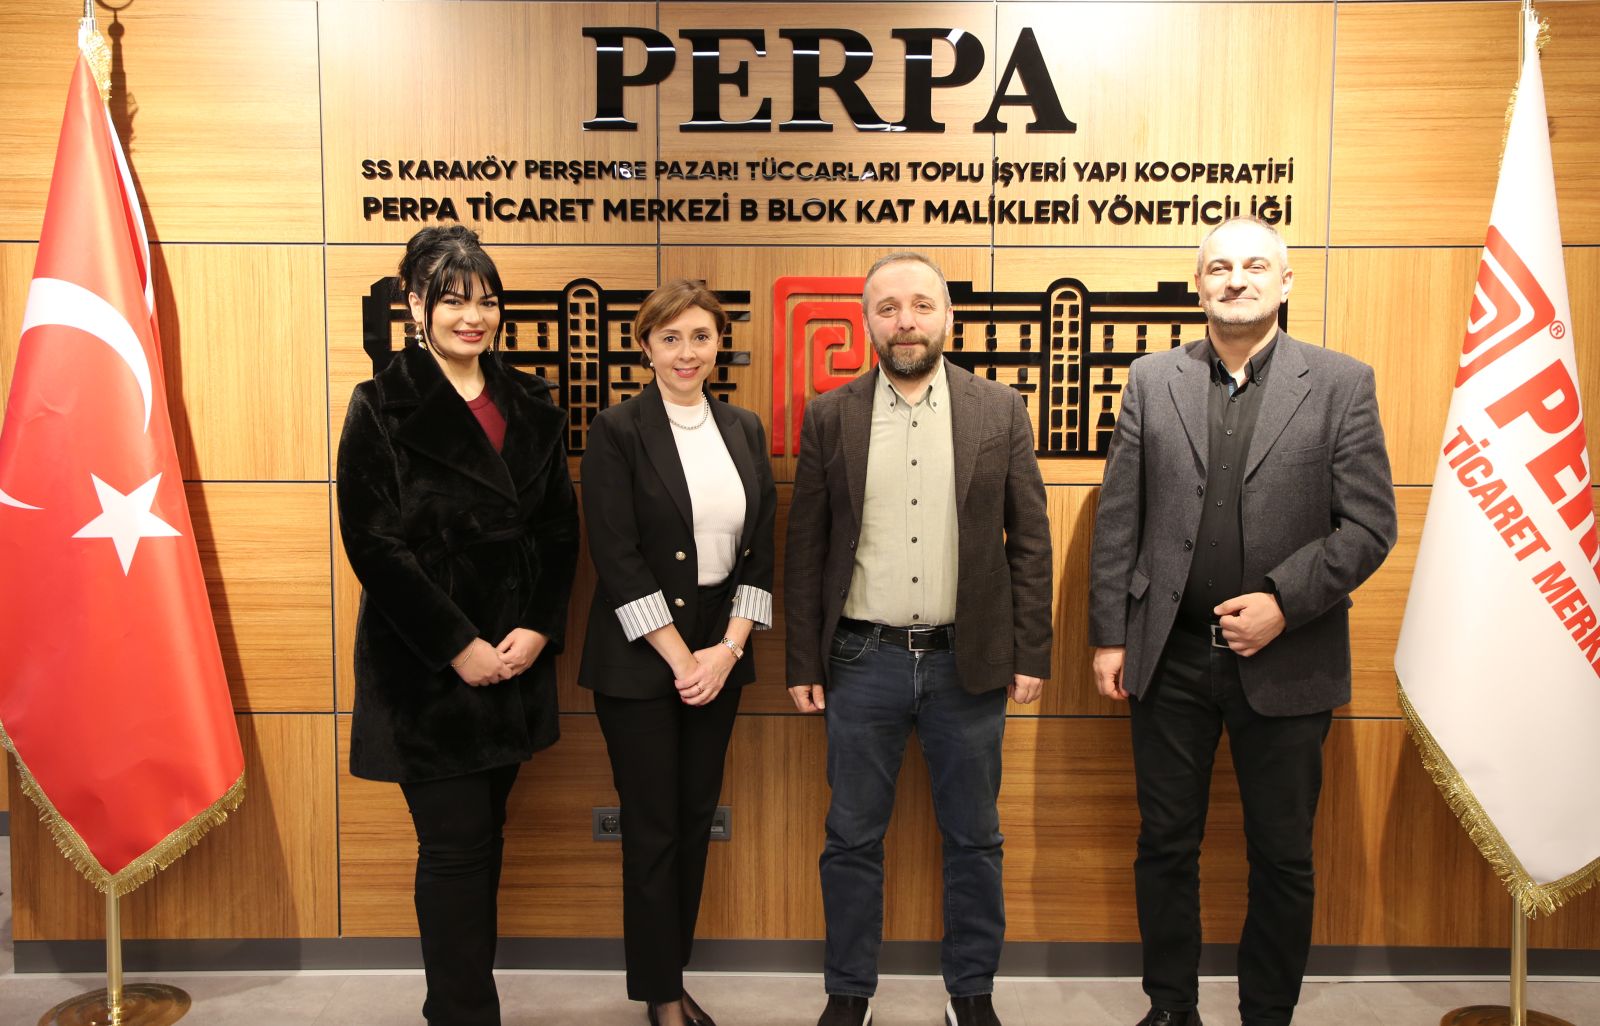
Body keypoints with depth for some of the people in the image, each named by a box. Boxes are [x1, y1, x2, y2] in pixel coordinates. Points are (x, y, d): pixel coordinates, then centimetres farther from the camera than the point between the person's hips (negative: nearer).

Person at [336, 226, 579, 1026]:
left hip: (514, 659, 5)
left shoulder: (530, 406, 8)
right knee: (456, 848, 0)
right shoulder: (382, 407, -5)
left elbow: (560, 529, 7)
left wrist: (538, 628, -6)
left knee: (482, 840, 14)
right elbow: (372, 543, -10)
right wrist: (458, 645, -13)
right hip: (427, 667, -4)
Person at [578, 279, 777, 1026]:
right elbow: (616, 557, -13)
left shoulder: (744, 430, 7)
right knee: (653, 829, 5)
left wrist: (729, 647, -5)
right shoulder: (617, 431, -8)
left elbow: (760, 547, 6)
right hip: (640, 661, -4)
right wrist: (680, 657, -13)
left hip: (720, 654, 5)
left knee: (697, 821, 13)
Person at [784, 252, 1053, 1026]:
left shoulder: (1000, 411, 1)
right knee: (852, 840, 11)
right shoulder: (829, 417, 2)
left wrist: (1031, 654, -2)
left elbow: (1029, 541, 2)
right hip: (861, 661, 0)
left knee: (973, 840, 12)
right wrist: (803, 663, 0)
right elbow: (804, 549, 3)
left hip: (968, 662, 0)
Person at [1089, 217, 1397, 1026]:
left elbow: (1370, 524, -4)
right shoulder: (1151, 381, 4)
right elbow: (1117, 520, 2)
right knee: (1165, 845, 13)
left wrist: (1283, 602, -14)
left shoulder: (1342, 383, -1)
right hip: (1170, 656, 2)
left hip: (1286, 662, -1)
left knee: (1283, 858, 12)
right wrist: (1108, 637, 0)